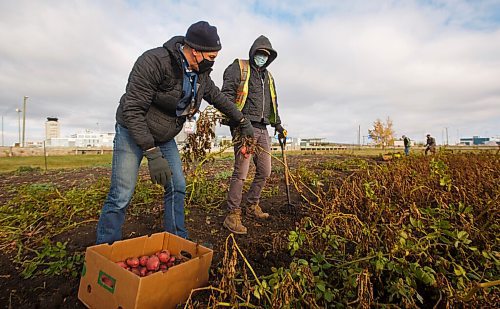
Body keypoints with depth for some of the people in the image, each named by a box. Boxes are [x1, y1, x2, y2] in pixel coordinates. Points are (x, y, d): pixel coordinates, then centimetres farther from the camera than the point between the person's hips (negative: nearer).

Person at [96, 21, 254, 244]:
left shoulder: (201, 75, -3)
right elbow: (132, 110, -28)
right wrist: (153, 155, -31)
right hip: (132, 132, -6)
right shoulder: (154, 62, -27)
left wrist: (243, 122, 17)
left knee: (177, 187, 3)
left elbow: (219, 99, 14)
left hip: (165, 138, 7)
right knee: (121, 196, -9)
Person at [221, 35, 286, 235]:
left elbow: (273, 105, 31)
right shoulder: (238, 68, 4)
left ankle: (252, 206, 26)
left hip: (262, 130, 8)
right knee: (241, 171, -11)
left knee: (264, 171, 9)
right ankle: (233, 215, -1)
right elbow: (226, 95, -8)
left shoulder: (268, 77, 25)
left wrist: (278, 125, 23)